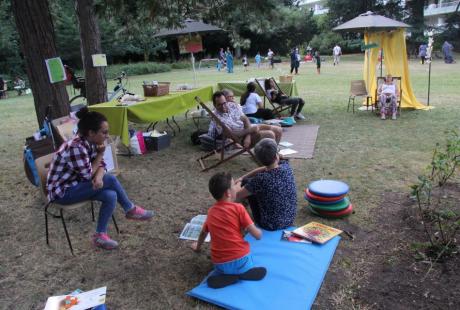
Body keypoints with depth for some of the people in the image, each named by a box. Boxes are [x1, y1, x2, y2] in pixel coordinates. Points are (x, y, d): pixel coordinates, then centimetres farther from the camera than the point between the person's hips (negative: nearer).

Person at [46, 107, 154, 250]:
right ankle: (131, 210, 1)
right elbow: (88, 175, -22)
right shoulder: (76, 147, -30)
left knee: (111, 196, -12)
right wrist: (100, 154, -11)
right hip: (62, 192, -8)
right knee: (111, 180, -18)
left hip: (76, 184, 8)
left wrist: (98, 177, -24)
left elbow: (100, 165, -1)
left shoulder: (90, 142, -3)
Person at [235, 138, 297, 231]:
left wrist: (238, 184, 6)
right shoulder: (286, 166, -12)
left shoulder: (261, 179, -27)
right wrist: (242, 178, 9)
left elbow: (236, 196, -15)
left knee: (246, 182, 7)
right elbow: (265, 169, 7)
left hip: (270, 226, -5)